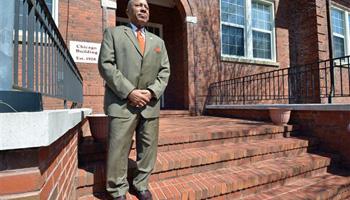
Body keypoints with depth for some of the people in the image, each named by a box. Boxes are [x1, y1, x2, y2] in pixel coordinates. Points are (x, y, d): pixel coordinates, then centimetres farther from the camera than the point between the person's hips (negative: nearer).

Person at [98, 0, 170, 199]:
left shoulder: (158, 41, 20)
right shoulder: (113, 33, 10)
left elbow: (165, 70, 11)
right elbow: (106, 65, -3)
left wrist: (152, 92, -7)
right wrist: (129, 92, -14)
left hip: (150, 104, 4)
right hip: (122, 103, -3)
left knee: (148, 148, 9)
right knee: (118, 150, 1)